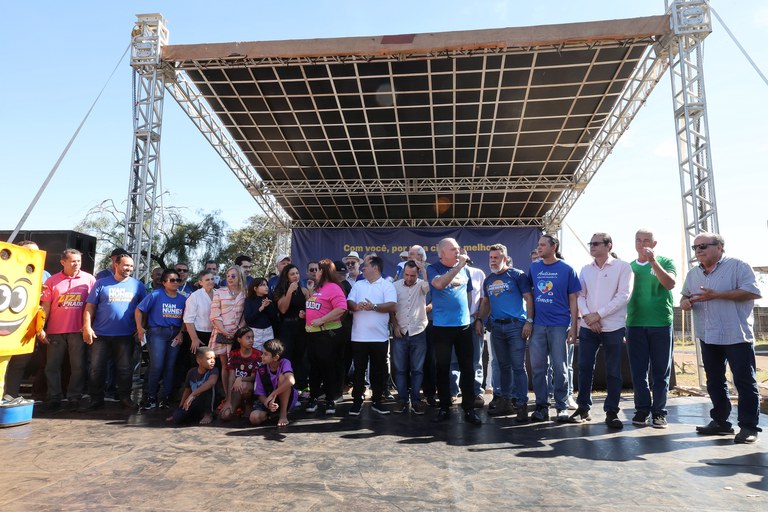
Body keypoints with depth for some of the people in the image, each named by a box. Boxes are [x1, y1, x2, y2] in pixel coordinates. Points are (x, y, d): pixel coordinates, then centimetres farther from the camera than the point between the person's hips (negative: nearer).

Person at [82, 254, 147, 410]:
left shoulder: (137, 285, 4)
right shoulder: (101, 283, 1)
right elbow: (90, 306, -1)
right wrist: (87, 327, -10)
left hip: (126, 335, 1)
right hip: (100, 333, 0)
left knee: (125, 368, 9)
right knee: (96, 368, 6)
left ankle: (125, 397, 21)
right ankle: (96, 399, 18)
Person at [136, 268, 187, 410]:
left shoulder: (183, 299, 6)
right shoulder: (155, 295, -4)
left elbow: (185, 319, 10)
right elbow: (139, 310, -2)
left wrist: (181, 333, -1)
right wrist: (140, 328, -11)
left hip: (175, 333, 4)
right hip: (157, 332, -3)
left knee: (170, 366, 6)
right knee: (157, 366, -10)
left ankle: (166, 397, 17)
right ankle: (151, 397, 5)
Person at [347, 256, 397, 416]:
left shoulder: (387, 286, 1)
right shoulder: (358, 285, 14)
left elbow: (392, 306, -11)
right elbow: (349, 303, 5)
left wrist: (374, 307, -21)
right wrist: (355, 306, -17)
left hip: (379, 337, -2)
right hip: (359, 336, 3)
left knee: (379, 371, 7)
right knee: (359, 370, 7)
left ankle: (376, 401, 20)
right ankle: (357, 402, 16)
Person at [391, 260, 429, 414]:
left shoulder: (421, 285, -2)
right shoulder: (395, 286, 1)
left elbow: (429, 287, -27)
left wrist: (424, 269, -24)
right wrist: (395, 325, -2)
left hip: (418, 333, -1)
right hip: (400, 333, 1)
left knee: (417, 369, 5)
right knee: (400, 369, 6)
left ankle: (415, 400, 14)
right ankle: (402, 400, 16)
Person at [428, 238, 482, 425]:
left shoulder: (464, 270, 10)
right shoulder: (433, 269, -3)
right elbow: (439, 284, -24)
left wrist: (473, 317, 16)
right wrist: (458, 266, -21)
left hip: (464, 325, 3)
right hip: (442, 327, -3)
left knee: (467, 368, 4)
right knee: (443, 368, 6)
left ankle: (469, 409, 13)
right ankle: (444, 408, 19)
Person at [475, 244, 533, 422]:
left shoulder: (517, 275, -3)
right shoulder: (488, 280, 14)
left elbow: (529, 298, -7)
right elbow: (485, 302, 20)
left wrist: (529, 321, -14)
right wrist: (479, 319, 8)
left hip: (515, 326, -6)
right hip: (496, 327, 6)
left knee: (518, 367, -5)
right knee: (503, 366, 13)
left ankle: (521, 404, 3)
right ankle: (506, 402, 22)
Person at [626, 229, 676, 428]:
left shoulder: (665, 262, 4)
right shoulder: (629, 267, 12)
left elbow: (670, 284, -14)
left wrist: (653, 261, -19)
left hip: (661, 323, -2)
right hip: (635, 324, 2)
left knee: (661, 370, 4)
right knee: (638, 370, 5)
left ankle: (659, 411, 13)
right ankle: (642, 408, 15)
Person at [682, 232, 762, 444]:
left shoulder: (737, 266, -6)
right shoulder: (693, 274, 13)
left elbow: (753, 291, -16)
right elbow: (686, 295, 23)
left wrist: (716, 295, -20)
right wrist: (685, 302, -2)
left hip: (736, 336, -6)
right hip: (708, 337, 6)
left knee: (744, 381, 0)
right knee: (714, 381, 12)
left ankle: (749, 426, 7)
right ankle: (720, 421, 22)